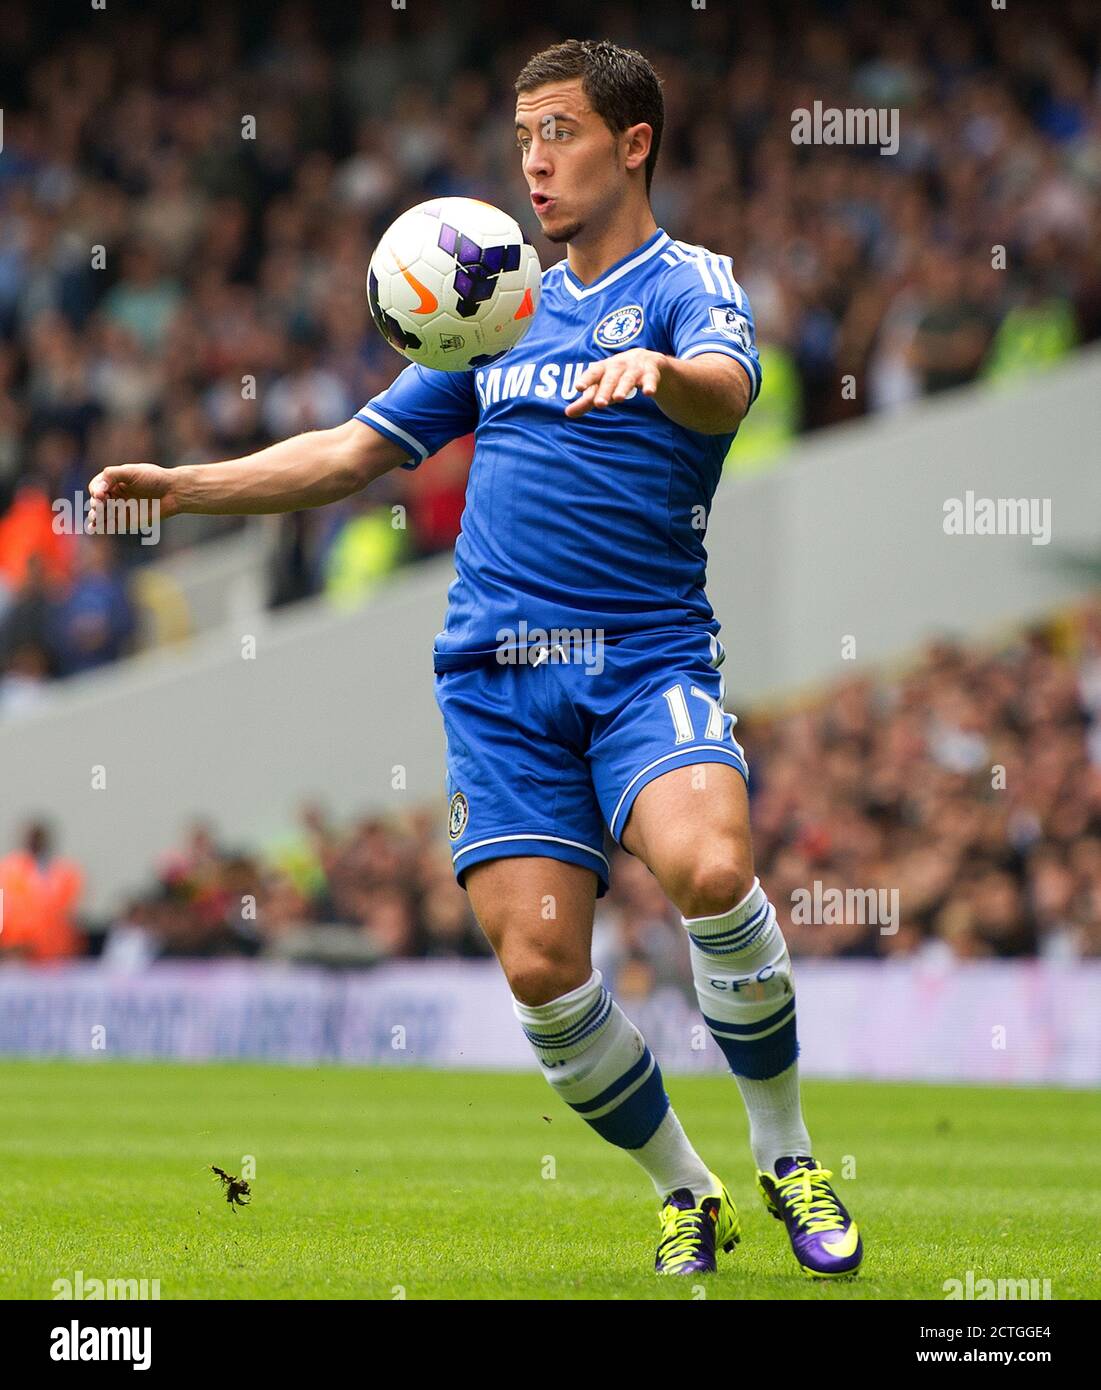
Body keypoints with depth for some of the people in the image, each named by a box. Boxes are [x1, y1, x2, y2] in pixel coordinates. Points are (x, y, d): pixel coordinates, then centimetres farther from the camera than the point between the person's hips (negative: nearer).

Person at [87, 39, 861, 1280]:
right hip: (496, 673, 4)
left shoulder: (690, 284, 4)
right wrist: (188, 487, 12)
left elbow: (725, 388, -20)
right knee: (540, 965, -10)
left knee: (708, 866, -30)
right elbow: (355, 452, 24)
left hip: (647, 656, -4)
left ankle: (785, 1156, -10)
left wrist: (659, 371, -43)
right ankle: (684, 1195, 11)